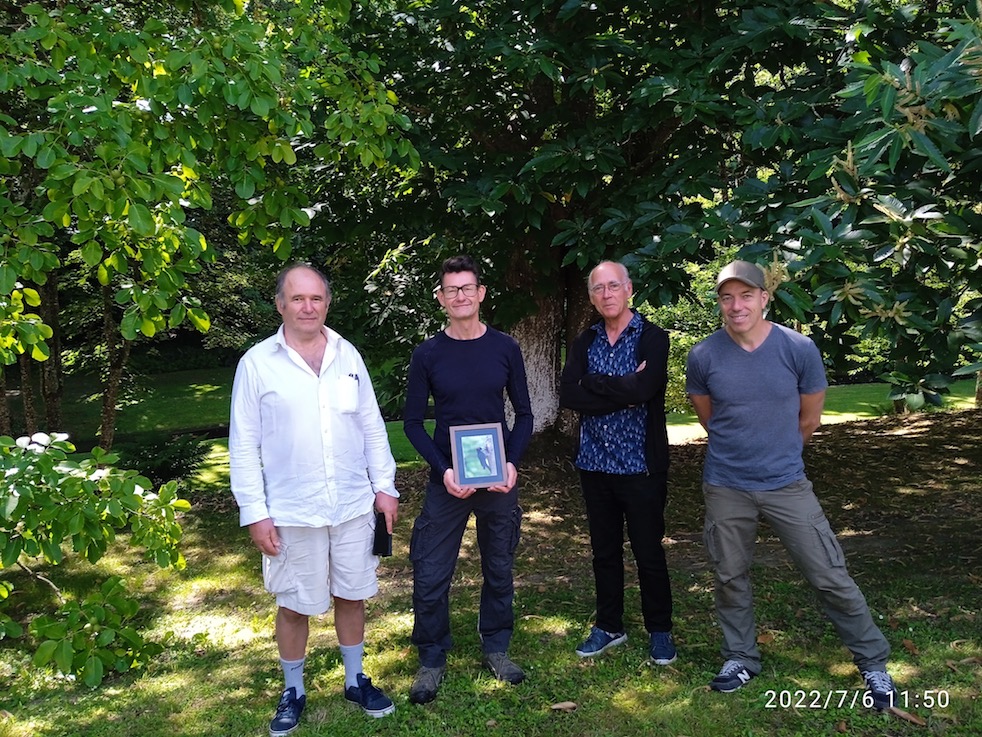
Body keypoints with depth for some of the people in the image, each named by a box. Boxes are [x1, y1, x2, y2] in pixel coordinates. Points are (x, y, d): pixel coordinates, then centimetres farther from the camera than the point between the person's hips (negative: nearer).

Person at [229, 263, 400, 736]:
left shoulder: (348, 355, 4)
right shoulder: (258, 362, -6)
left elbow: (372, 427, 9)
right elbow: (243, 444, -5)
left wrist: (385, 486, 5)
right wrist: (254, 512, -8)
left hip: (354, 505, 3)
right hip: (291, 512, -3)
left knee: (351, 595, 15)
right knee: (294, 605, 10)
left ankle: (355, 681, 34)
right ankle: (293, 694, 30)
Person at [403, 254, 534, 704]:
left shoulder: (505, 348, 0)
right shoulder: (428, 354, -2)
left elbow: (524, 414, 5)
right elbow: (413, 422, 0)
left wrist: (512, 463, -10)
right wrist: (443, 469, -13)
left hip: (500, 480, 1)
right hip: (447, 480, -1)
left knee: (499, 569, 12)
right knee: (430, 576, 0)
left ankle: (496, 649, 31)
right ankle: (432, 660, 18)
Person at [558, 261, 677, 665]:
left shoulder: (652, 338, -6)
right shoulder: (584, 343, 7)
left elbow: (643, 389, -24)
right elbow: (568, 395, -8)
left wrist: (593, 384, -12)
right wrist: (622, 390, -15)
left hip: (640, 464, -4)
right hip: (594, 463, 4)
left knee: (649, 552, 6)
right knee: (604, 551, 15)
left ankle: (660, 630, 24)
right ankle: (608, 627, 30)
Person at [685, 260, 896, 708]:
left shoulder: (799, 349, -11)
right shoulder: (703, 357, -9)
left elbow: (809, 420, 4)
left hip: (787, 484, -1)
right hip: (725, 487, 1)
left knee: (830, 577, 3)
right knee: (730, 577, 12)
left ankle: (873, 662, 22)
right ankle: (741, 658, 32)